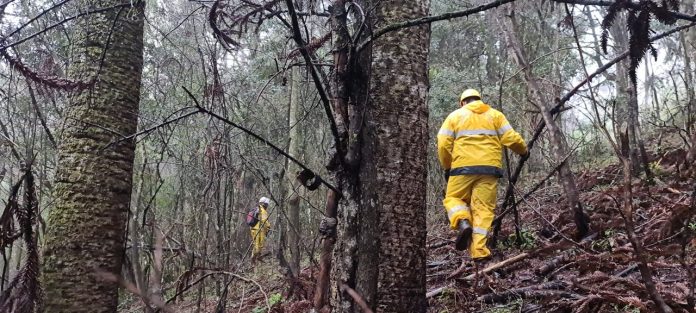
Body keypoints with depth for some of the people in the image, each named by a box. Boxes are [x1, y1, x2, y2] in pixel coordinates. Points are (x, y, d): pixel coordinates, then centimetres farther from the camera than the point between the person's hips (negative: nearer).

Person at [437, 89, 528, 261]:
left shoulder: (455, 115, 13)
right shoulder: (495, 114, 16)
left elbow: (443, 144, 4)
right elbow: (511, 138, 5)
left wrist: (447, 167, 15)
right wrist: (523, 150, 24)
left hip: (463, 167, -1)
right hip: (489, 168, 1)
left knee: (453, 198, 15)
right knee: (483, 208, 2)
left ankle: (463, 223, -15)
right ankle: (479, 250, -8)